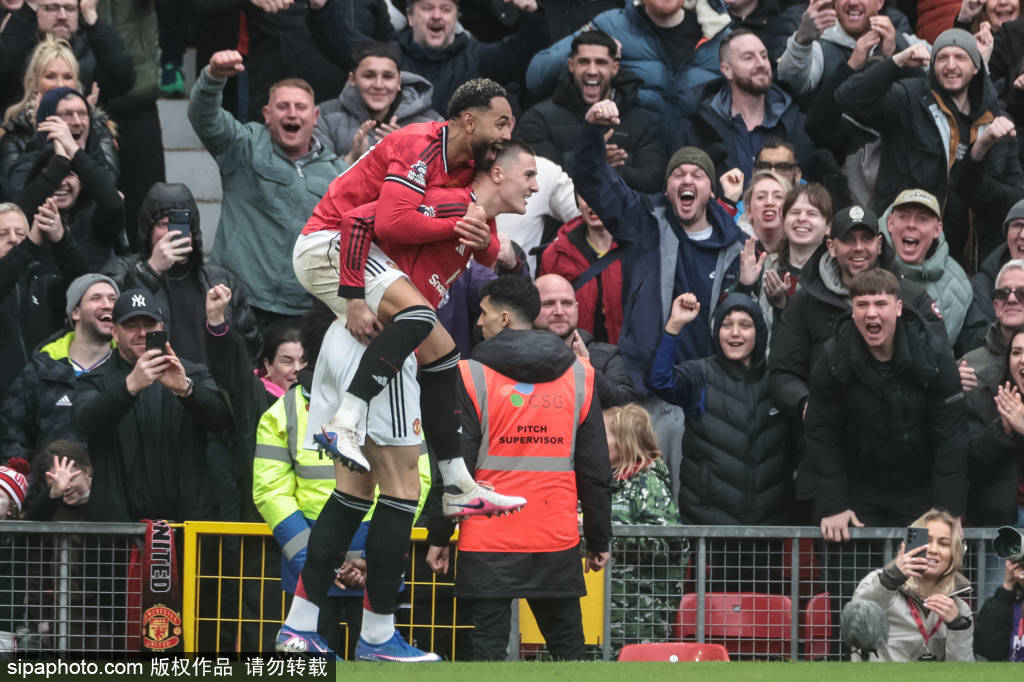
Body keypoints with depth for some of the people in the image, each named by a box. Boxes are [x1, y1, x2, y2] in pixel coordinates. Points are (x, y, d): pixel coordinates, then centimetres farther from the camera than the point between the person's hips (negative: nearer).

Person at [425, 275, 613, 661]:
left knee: (489, 647, -1)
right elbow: (596, 470, 8)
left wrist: (438, 537, 1)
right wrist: (599, 540, 15)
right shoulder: (579, 377, 6)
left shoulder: (472, 376, -5)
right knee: (568, 645, 11)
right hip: (558, 542, 3)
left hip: (488, 543, -3)